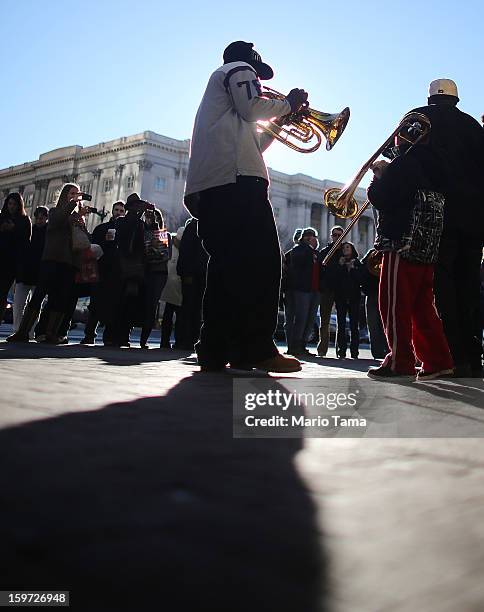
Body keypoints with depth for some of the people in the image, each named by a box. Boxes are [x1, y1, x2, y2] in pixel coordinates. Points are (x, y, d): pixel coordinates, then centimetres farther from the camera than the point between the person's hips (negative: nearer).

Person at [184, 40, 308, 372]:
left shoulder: (218, 80, 40)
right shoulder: (239, 69, 14)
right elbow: (251, 108, -6)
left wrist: (279, 123, 32)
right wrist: (288, 103, 10)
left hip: (206, 188, 9)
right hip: (237, 181, -9)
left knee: (227, 265, 4)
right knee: (262, 261, -14)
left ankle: (215, 350, -1)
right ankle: (257, 348, -20)